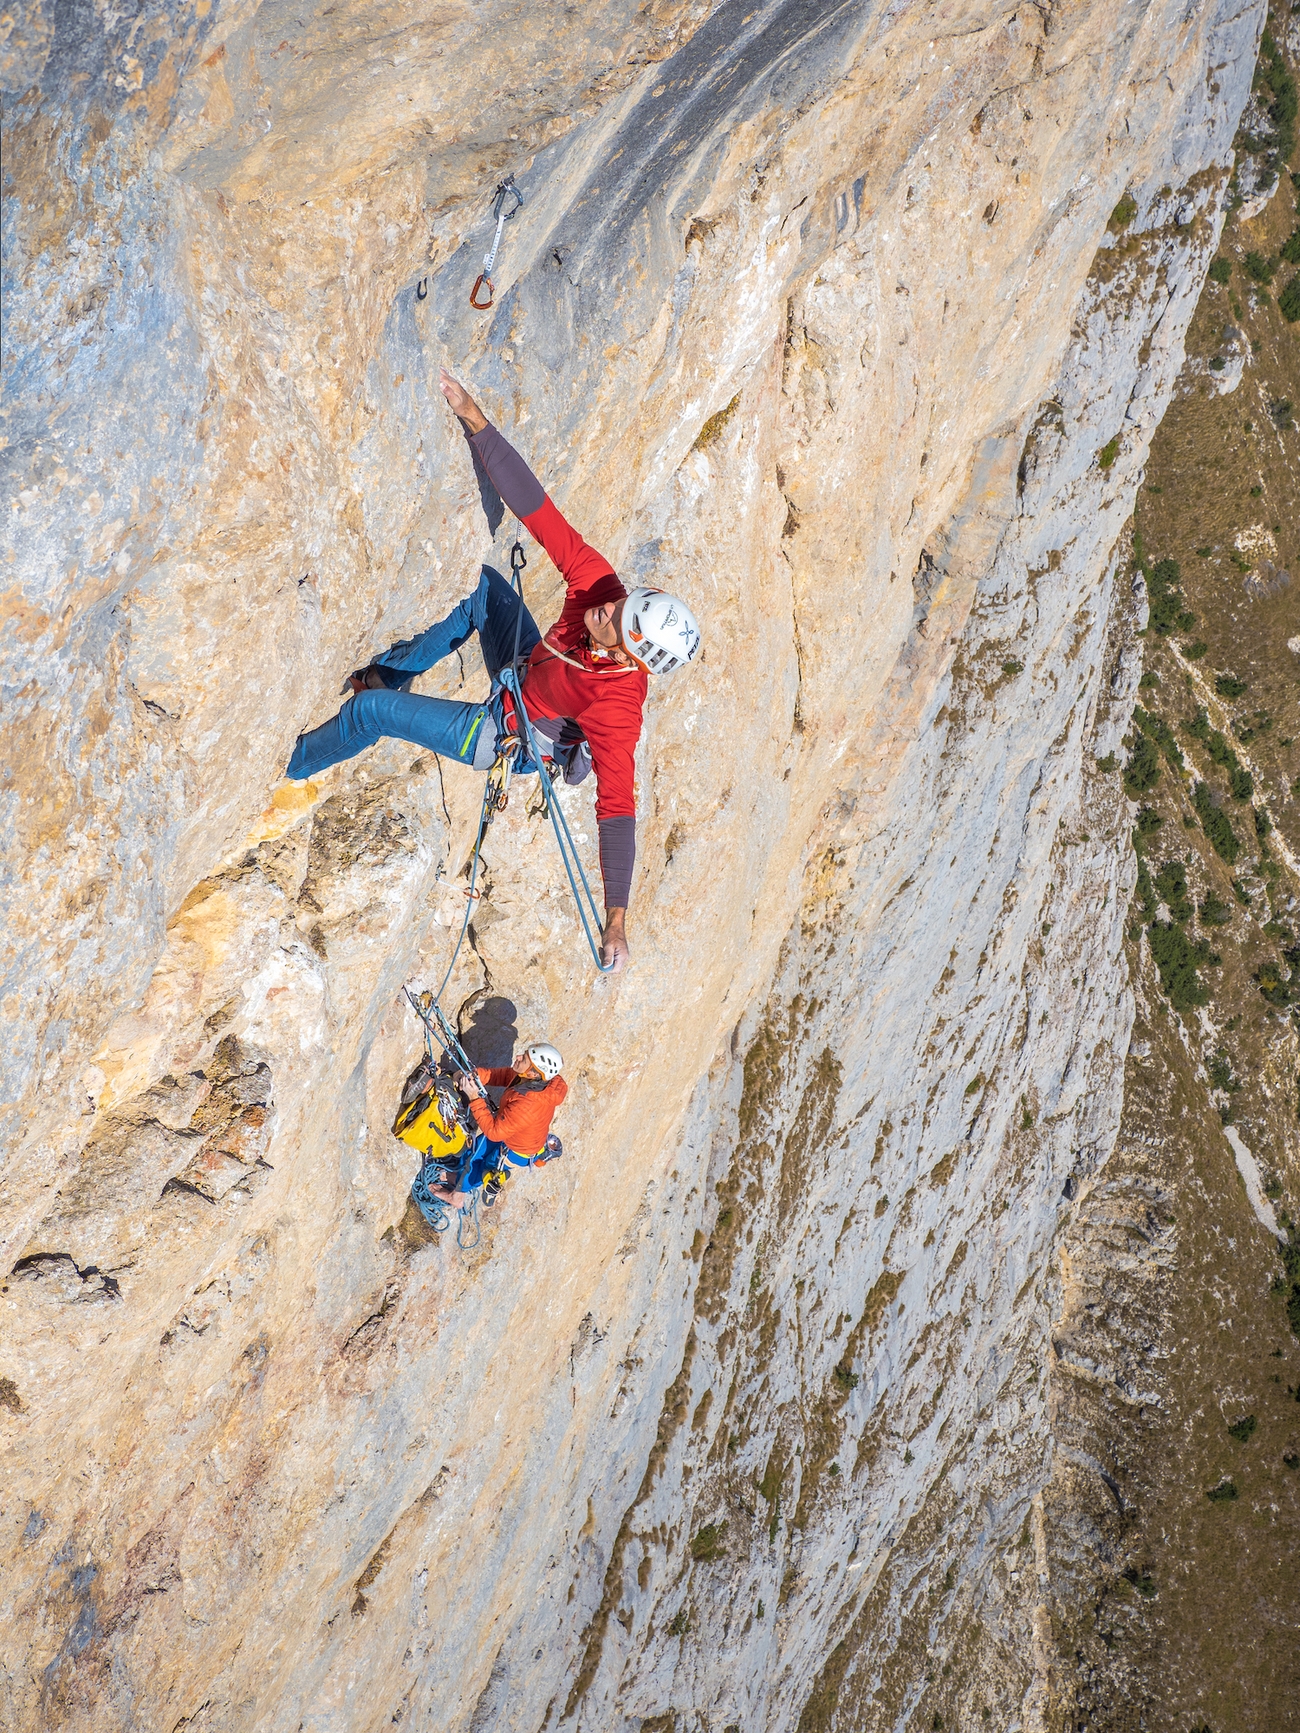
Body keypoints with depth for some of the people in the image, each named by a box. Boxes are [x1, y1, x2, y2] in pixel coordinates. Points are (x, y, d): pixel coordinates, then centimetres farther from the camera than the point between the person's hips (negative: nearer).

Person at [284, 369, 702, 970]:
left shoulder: (619, 703, -43)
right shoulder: (598, 582, -30)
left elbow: (617, 806, -43)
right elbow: (536, 510, -33)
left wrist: (616, 920, -46)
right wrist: (474, 419, -38)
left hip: (505, 737, -6)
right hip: (525, 667, 6)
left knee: (368, 710, -4)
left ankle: (288, 767, 26)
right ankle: (394, 670, 27)